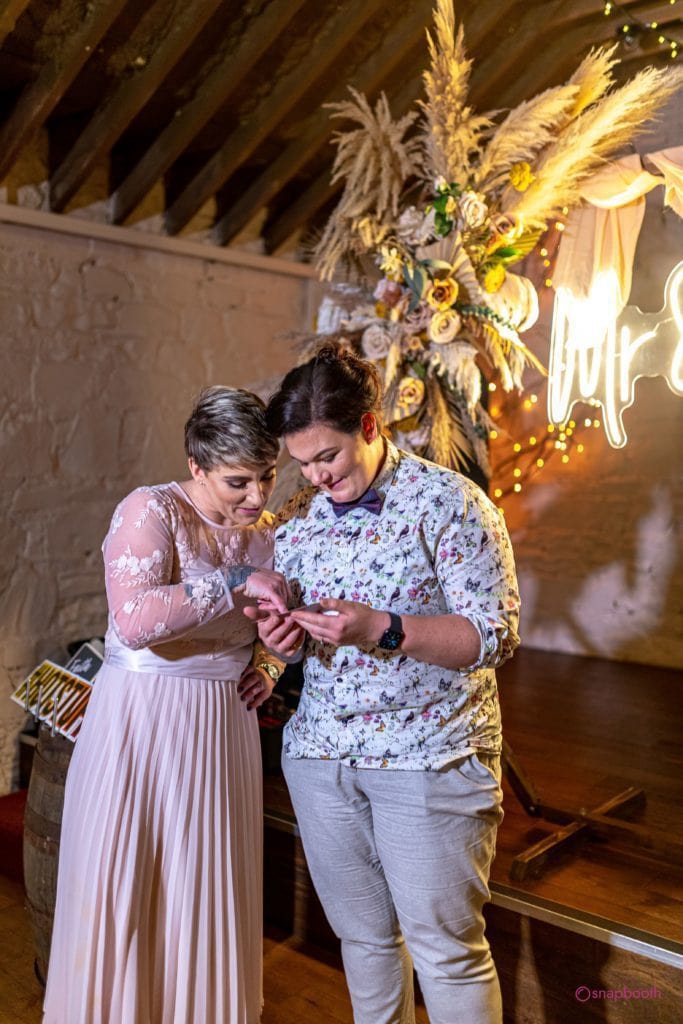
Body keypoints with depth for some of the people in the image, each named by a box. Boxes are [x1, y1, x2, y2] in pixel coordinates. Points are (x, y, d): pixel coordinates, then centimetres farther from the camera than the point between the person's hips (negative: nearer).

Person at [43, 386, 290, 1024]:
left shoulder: (266, 532, 5)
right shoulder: (151, 511, -13)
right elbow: (133, 621, -28)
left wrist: (270, 664, 2)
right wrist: (235, 584, -25)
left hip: (225, 731, 5)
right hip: (143, 725, -5)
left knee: (212, 896, 14)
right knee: (125, 897, 6)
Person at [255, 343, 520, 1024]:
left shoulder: (449, 502, -10)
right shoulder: (297, 519, 6)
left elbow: (496, 634, -14)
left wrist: (383, 630, -26)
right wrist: (282, 635, -8)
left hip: (429, 757, -5)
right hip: (319, 753, 5)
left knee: (447, 949, 6)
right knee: (363, 934, 19)